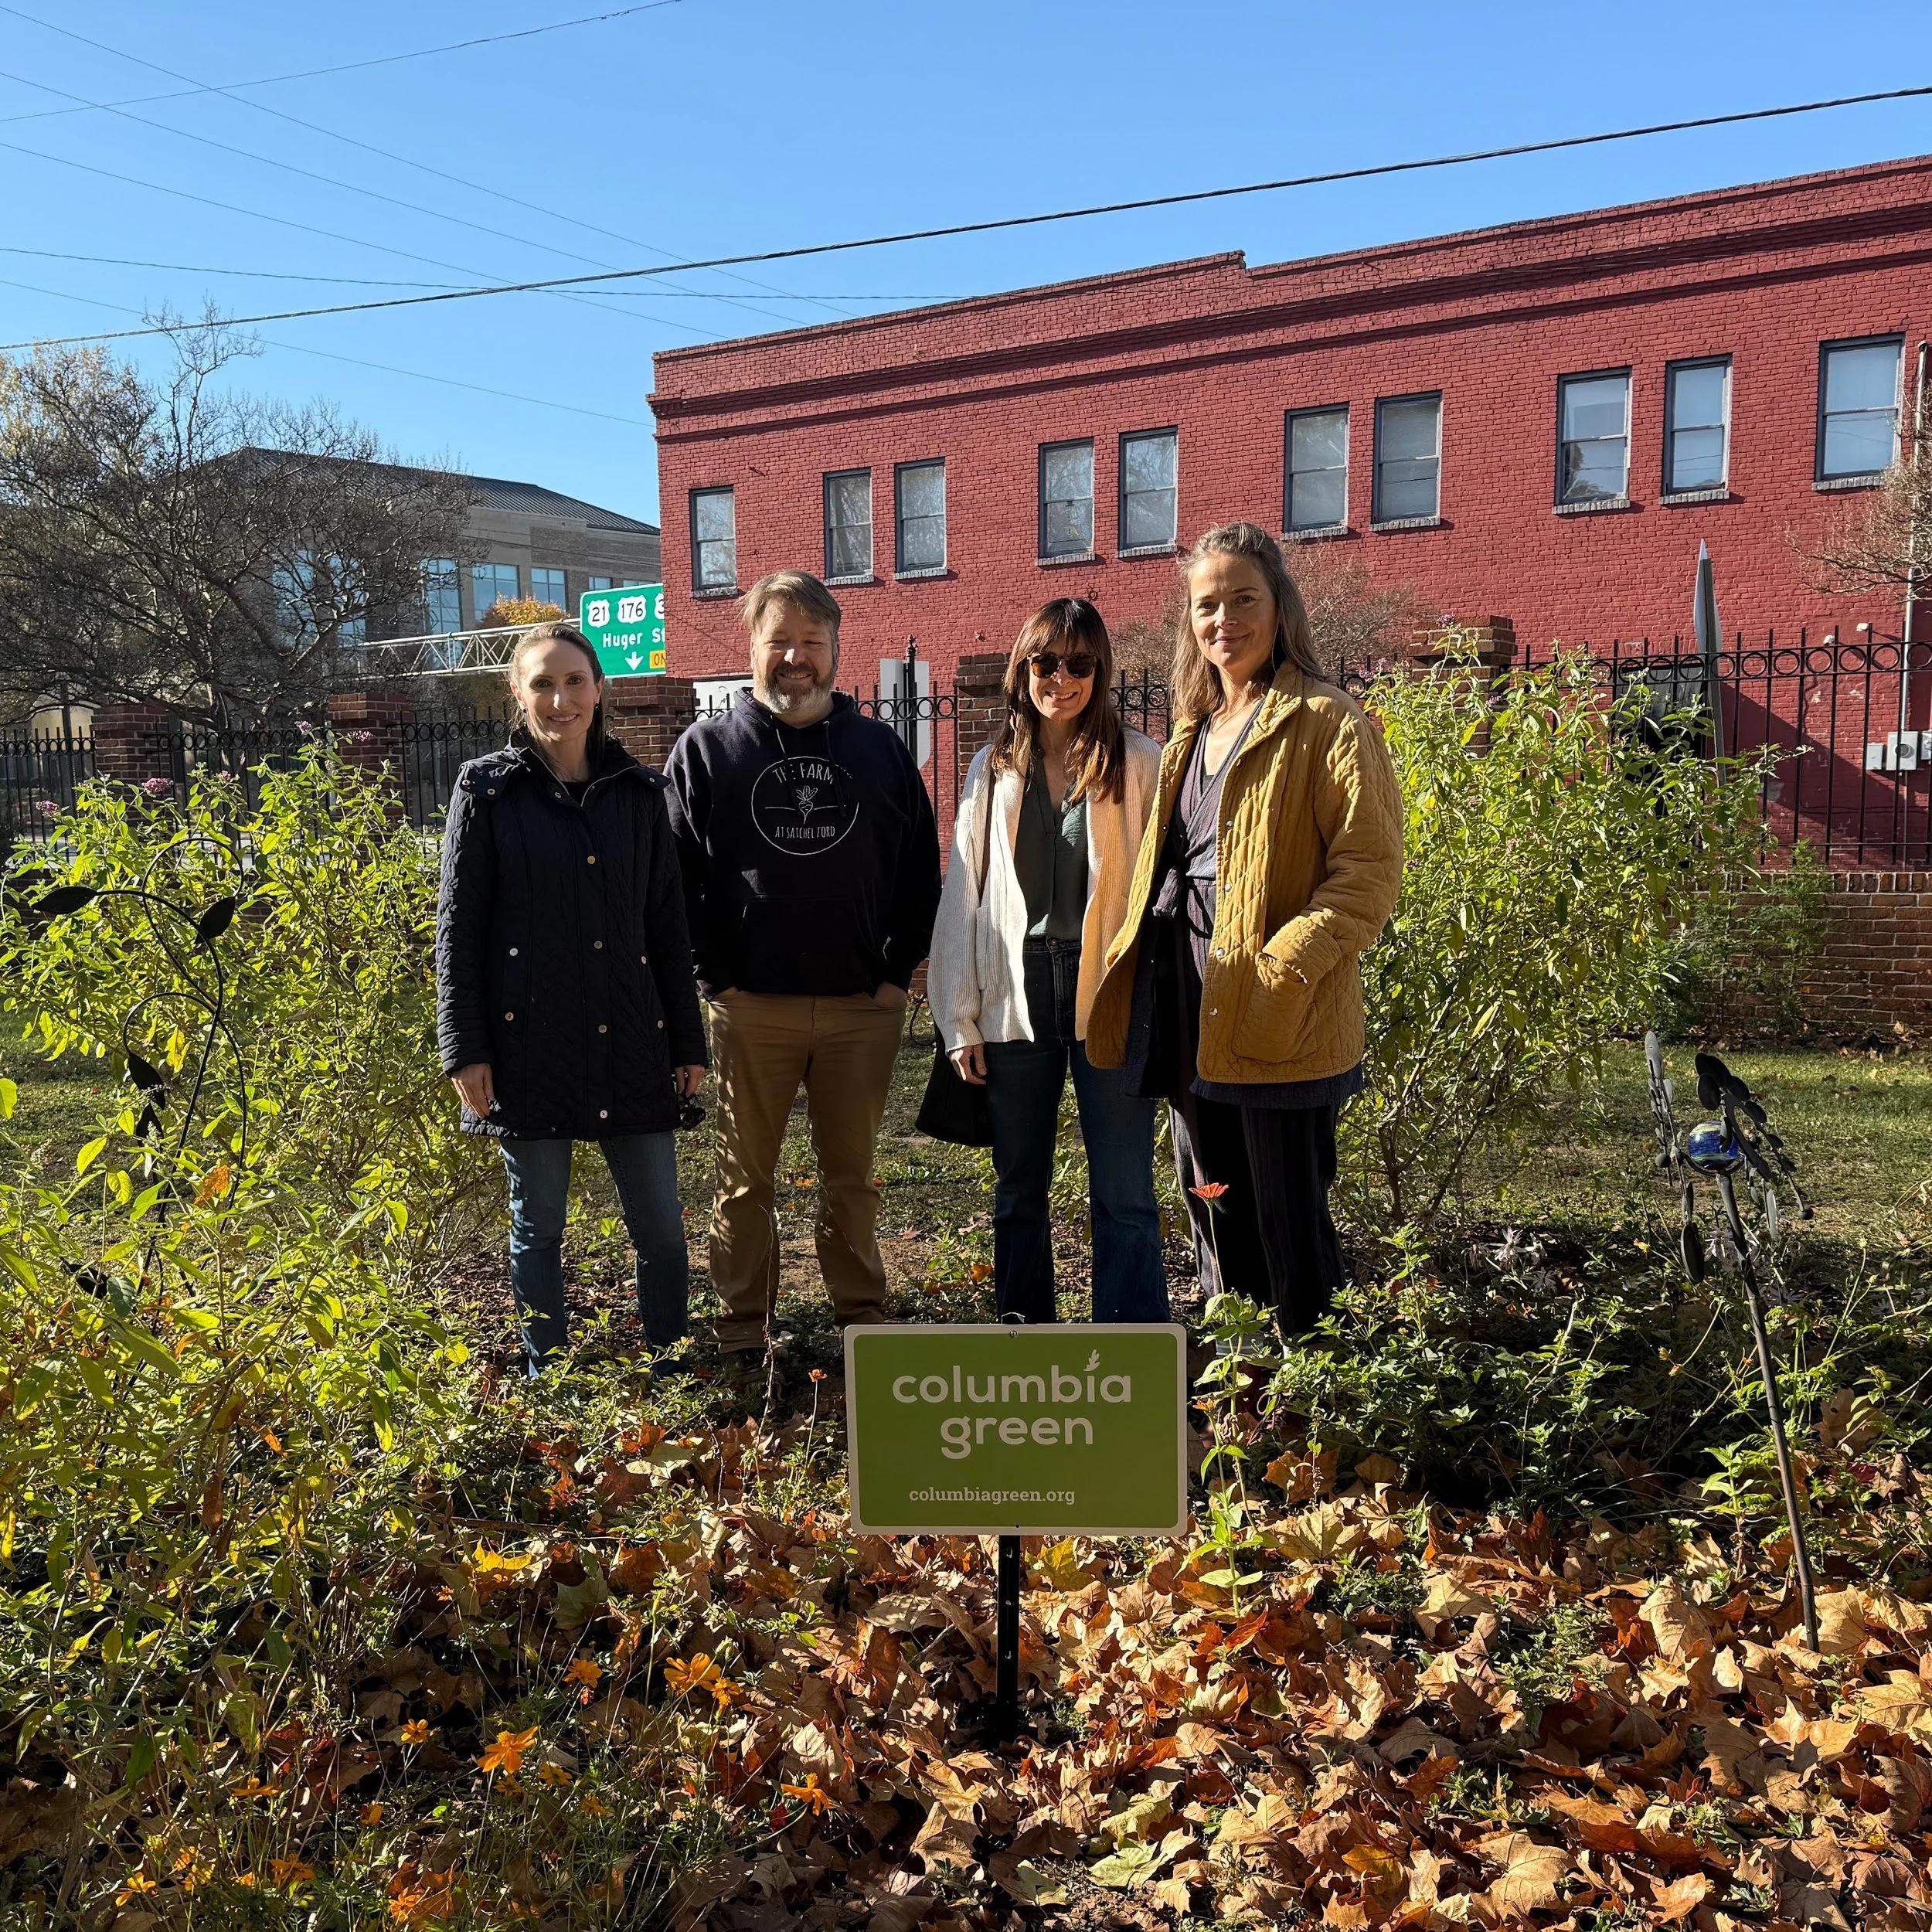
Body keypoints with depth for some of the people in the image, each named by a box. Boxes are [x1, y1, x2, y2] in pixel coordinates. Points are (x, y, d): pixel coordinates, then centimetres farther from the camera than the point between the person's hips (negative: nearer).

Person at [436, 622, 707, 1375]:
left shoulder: (638, 791, 8)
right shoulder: (488, 789, 0)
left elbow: (668, 925, 10)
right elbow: (458, 927, -1)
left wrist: (688, 1042, 9)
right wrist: (465, 1049, -7)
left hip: (631, 1043, 3)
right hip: (531, 1044, -2)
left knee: (661, 1224, 6)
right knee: (538, 1226, 9)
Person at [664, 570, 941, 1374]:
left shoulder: (881, 748, 8)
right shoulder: (706, 748, 3)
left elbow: (919, 869, 10)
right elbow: (677, 876, 0)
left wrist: (898, 970, 2)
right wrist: (715, 976, -7)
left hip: (863, 1005, 2)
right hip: (751, 1006, -1)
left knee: (852, 1177, 12)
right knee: (746, 1178, 7)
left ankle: (864, 1321, 24)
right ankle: (743, 1336, 18)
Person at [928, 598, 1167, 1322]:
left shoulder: (1141, 764, 1)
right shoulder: (993, 769, 9)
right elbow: (962, 896, 8)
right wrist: (960, 1019, 4)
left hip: (1110, 1002, -3)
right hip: (1017, 1003, 3)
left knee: (1124, 1196, -1)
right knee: (1018, 1191, 13)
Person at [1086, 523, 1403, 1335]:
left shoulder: (1328, 721, -6)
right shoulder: (1194, 729, 18)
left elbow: (1370, 870, -14)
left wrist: (1281, 968, -23)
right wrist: (1133, 964, 12)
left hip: (1279, 1026, -8)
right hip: (1188, 1006, 8)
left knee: (1290, 1227, 0)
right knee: (1215, 1216, 17)